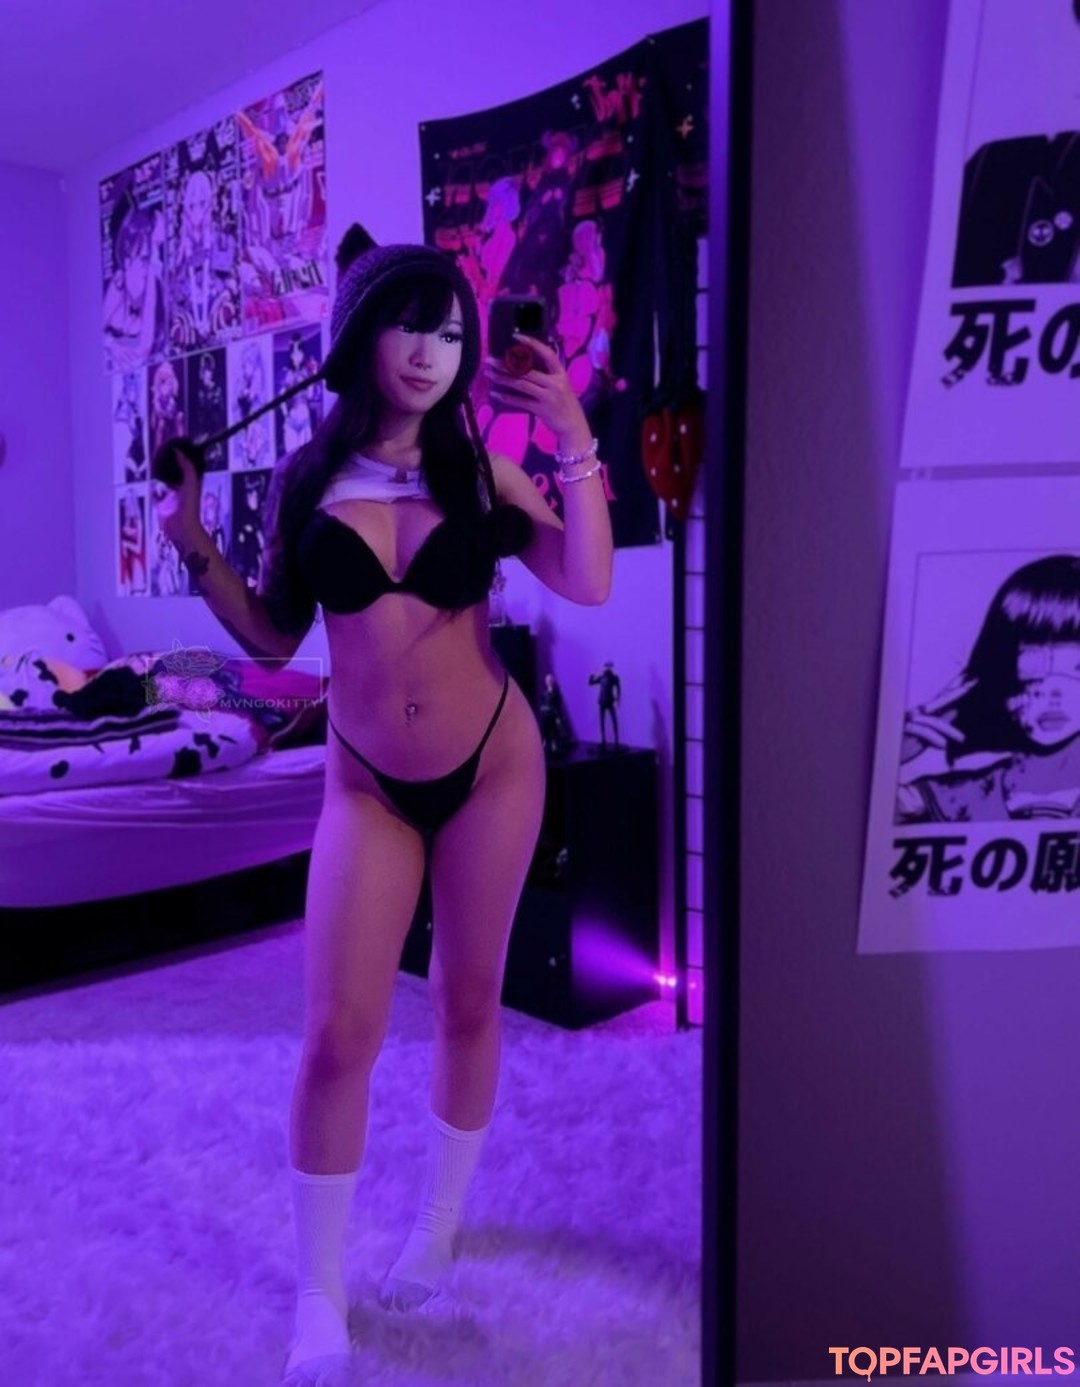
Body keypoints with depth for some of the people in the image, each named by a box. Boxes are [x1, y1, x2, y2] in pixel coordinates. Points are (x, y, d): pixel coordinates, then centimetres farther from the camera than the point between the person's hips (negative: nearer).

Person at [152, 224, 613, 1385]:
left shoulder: (479, 469, -4)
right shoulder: (304, 479, -2)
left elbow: (589, 585, -15)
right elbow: (273, 639, 3)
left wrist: (577, 445, -19)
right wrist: (196, 547, -8)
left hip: (491, 765, 0)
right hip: (366, 785, 0)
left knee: (467, 1003, 13)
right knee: (337, 1032, -2)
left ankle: (438, 1223, 38)